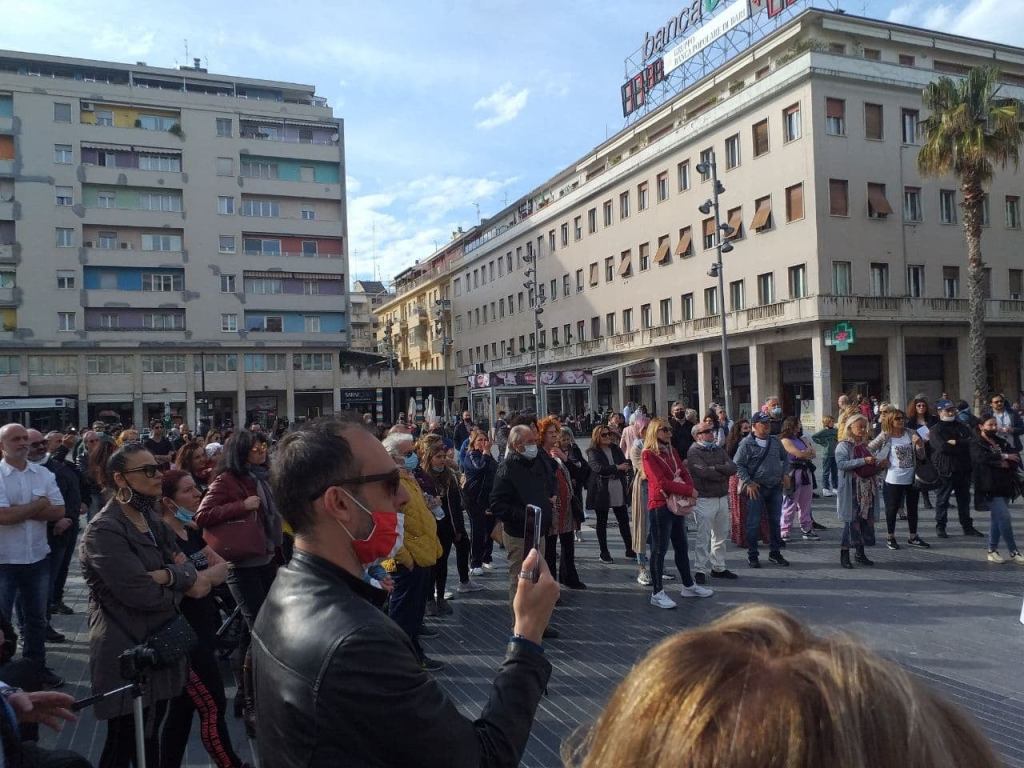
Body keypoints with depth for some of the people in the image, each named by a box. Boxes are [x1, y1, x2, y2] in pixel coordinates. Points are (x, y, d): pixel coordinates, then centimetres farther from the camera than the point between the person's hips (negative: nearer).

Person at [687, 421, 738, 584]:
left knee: (721, 534, 14)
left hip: (722, 497, 7)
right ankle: (700, 570, 2)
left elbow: (733, 467, 1)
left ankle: (718, 567, 26)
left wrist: (716, 468, -15)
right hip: (704, 499, -7)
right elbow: (704, 472, -21)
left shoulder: (718, 449, 13)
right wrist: (724, 473, -6)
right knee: (703, 536, -6)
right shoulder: (694, 452, -8)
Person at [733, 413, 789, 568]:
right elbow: (738, 465, -9)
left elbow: (784, 458, 23)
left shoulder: (775, 441, 8)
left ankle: (775, 552, 25)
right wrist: (748, 483, -14)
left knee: (775, 521, 12)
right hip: (756, 488, -5)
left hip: (775, 487, 5)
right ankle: (752, 555, 10)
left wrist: (783, 474, 9)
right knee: (754, 523, -1)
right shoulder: (747, 443, -9)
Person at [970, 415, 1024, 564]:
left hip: (1004, 486, 7)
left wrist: (1007, 464, -14)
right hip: (990, 487, -7)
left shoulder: (1002, 442, 14)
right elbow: (982, 457, -24)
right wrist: (1004, 456, -16)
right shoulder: (976, 443, -5)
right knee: (1004, 517, -11)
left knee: (997, 518, 11)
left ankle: (992, 551, 19)